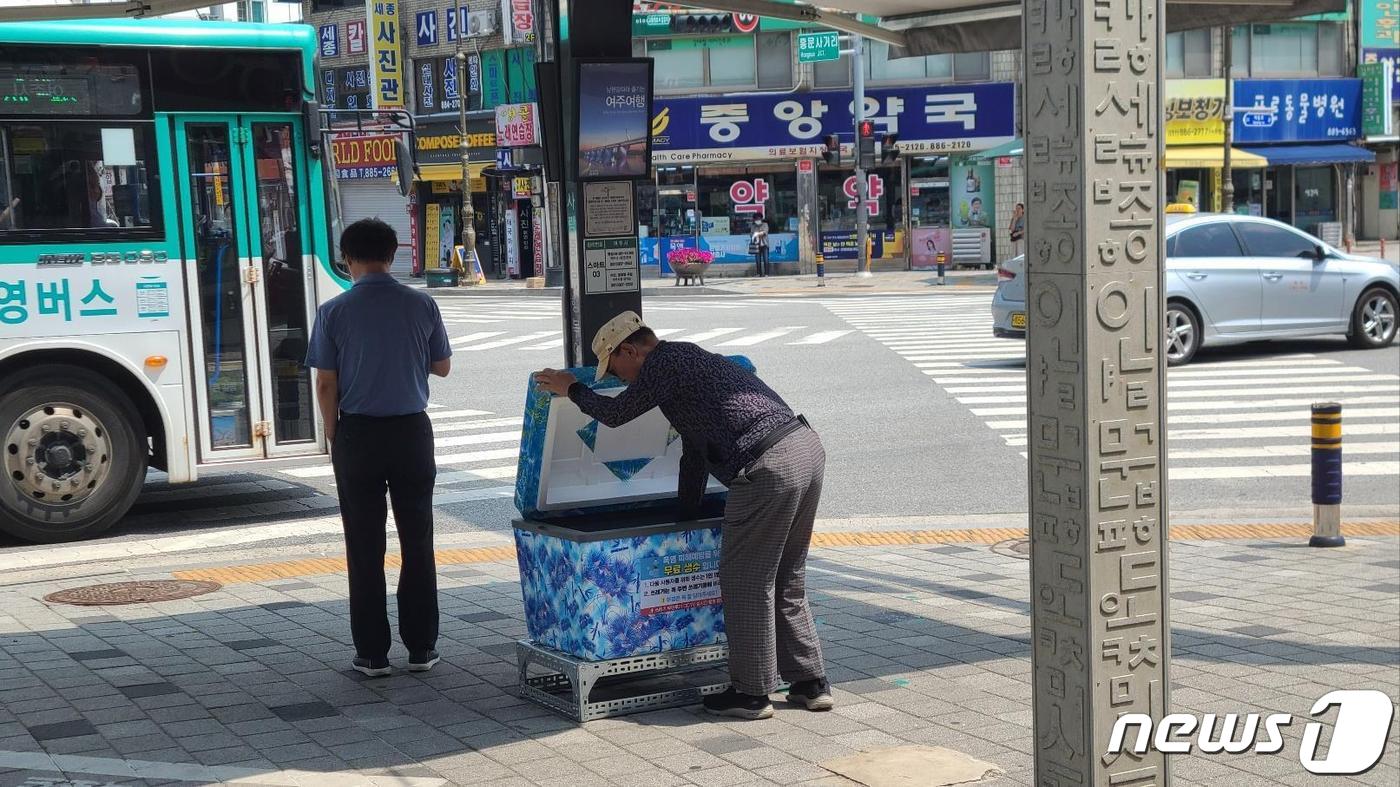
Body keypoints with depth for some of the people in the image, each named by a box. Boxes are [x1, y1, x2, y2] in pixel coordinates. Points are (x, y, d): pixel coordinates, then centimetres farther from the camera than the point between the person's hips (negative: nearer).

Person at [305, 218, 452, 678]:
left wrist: (334, 436, 7)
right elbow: (442, 367, 10)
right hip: (412, 432, 1)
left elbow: (326, 385, -6)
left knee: (365, 548, 6)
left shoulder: (334, 312, -7)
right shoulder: (422, 306, -3)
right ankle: (421, 648, 13)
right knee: (417, 542, 10)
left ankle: (372, 653, 8)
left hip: (358, 435, -1)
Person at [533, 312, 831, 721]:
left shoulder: (665, 362, -1)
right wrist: (686, 517, 46)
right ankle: (810, 683, 22)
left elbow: (616, 414, 7)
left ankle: (751, 693, 10)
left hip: (769, 466, -10)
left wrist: (572, 389, 24)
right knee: (786, 581, 19)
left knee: (746, 583, 2)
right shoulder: (692, 359, 29)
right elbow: (694, 453, 38)